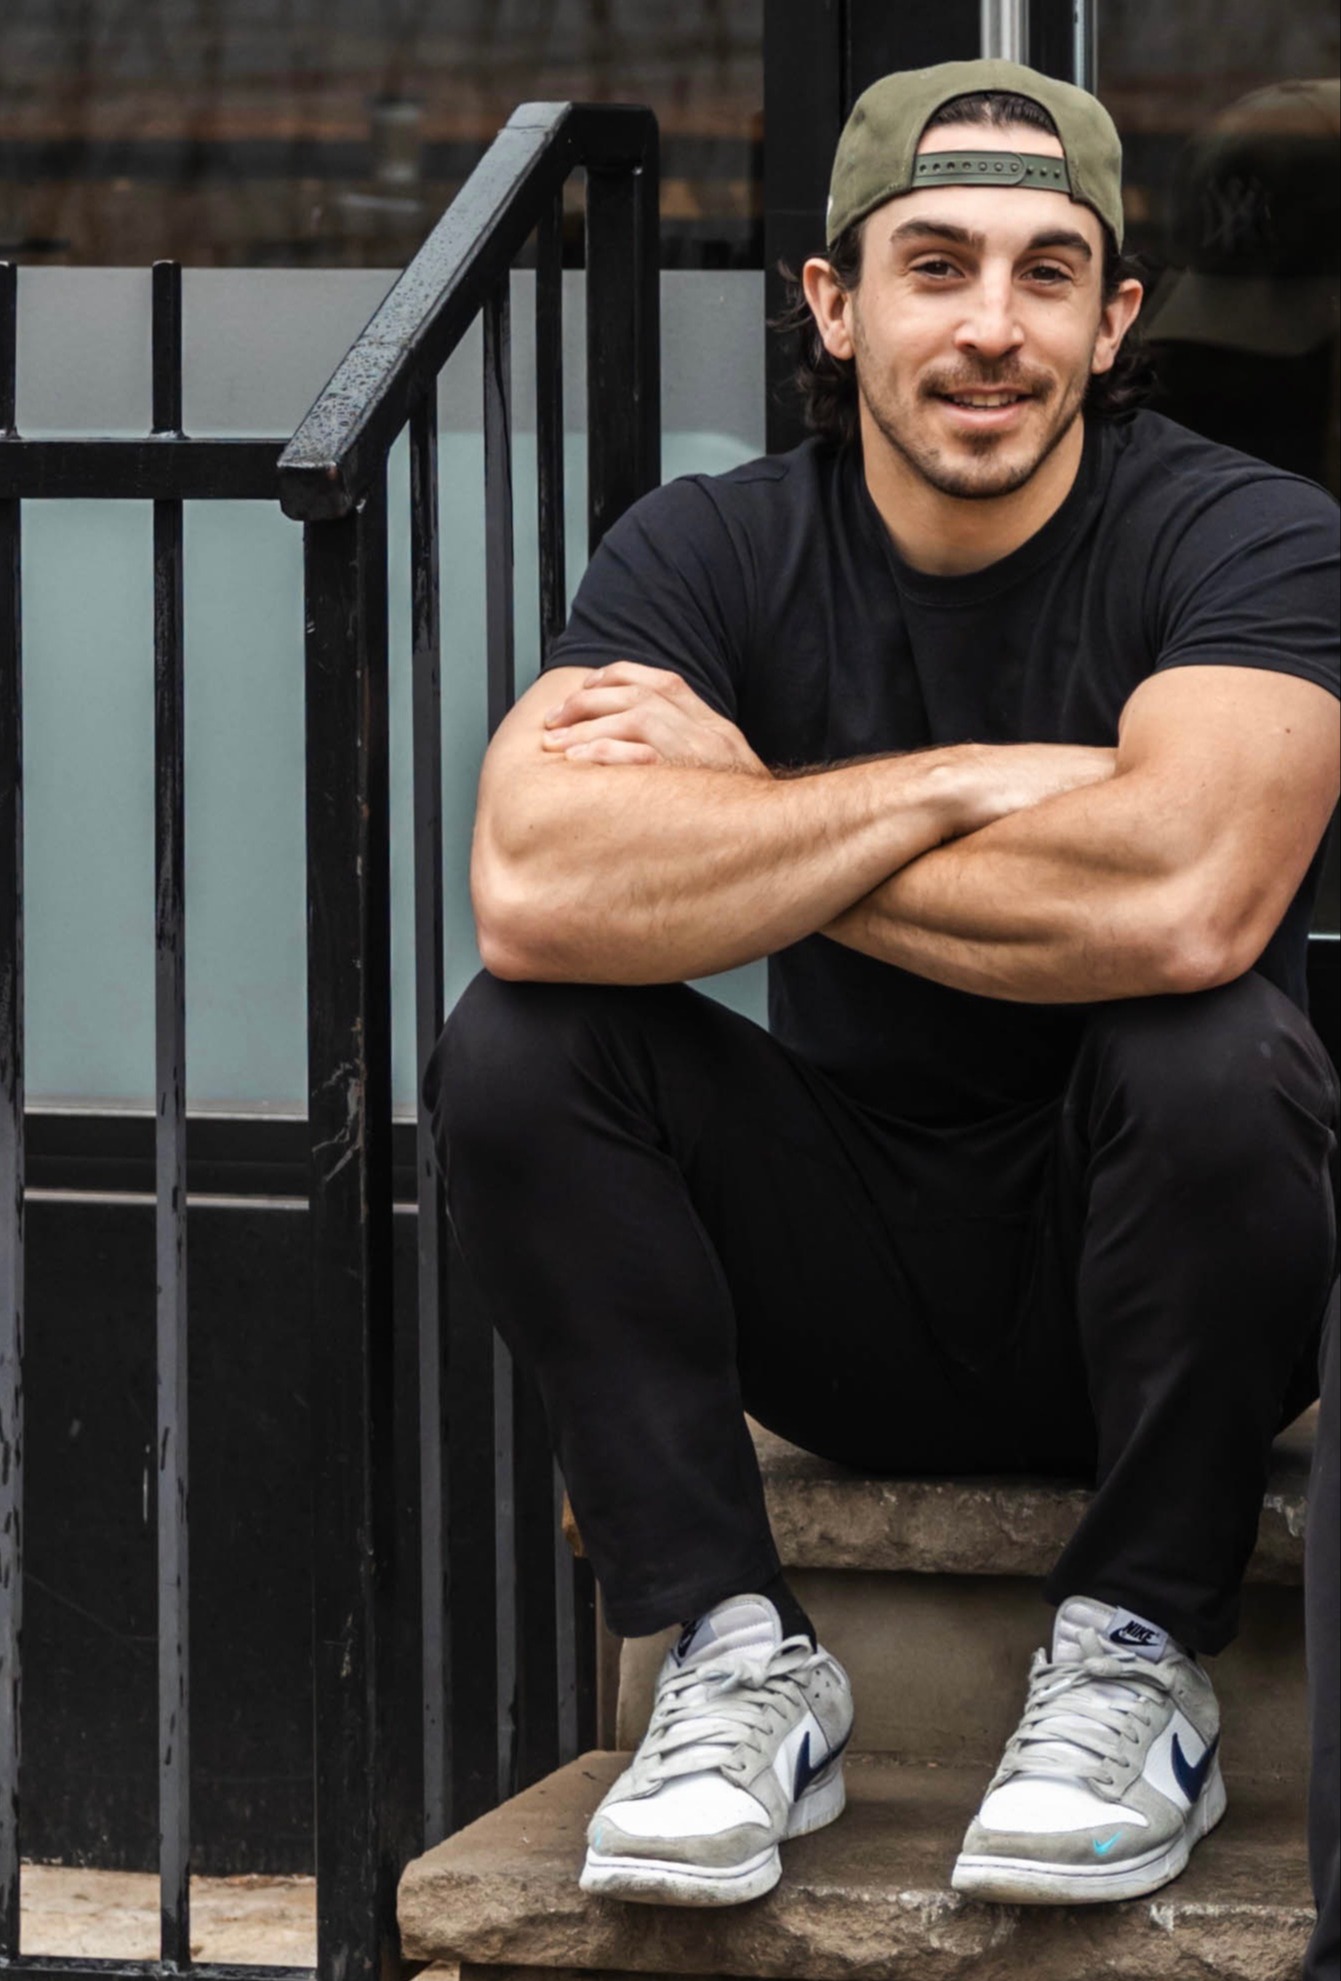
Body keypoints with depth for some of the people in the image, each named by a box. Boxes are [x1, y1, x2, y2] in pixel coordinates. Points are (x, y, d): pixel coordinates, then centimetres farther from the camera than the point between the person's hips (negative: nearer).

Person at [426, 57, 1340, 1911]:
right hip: (857, 1282, 2)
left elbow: (1184, 903, -34)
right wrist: (967, 785, -25)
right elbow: (534, 894, -25)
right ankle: (737, 1657, -11)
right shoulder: (709, 554, -5)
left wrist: (748, 828, -22)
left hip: (1138, 1274, -2)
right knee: (512, 1049, -20)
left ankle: (1136, 1662, -13)